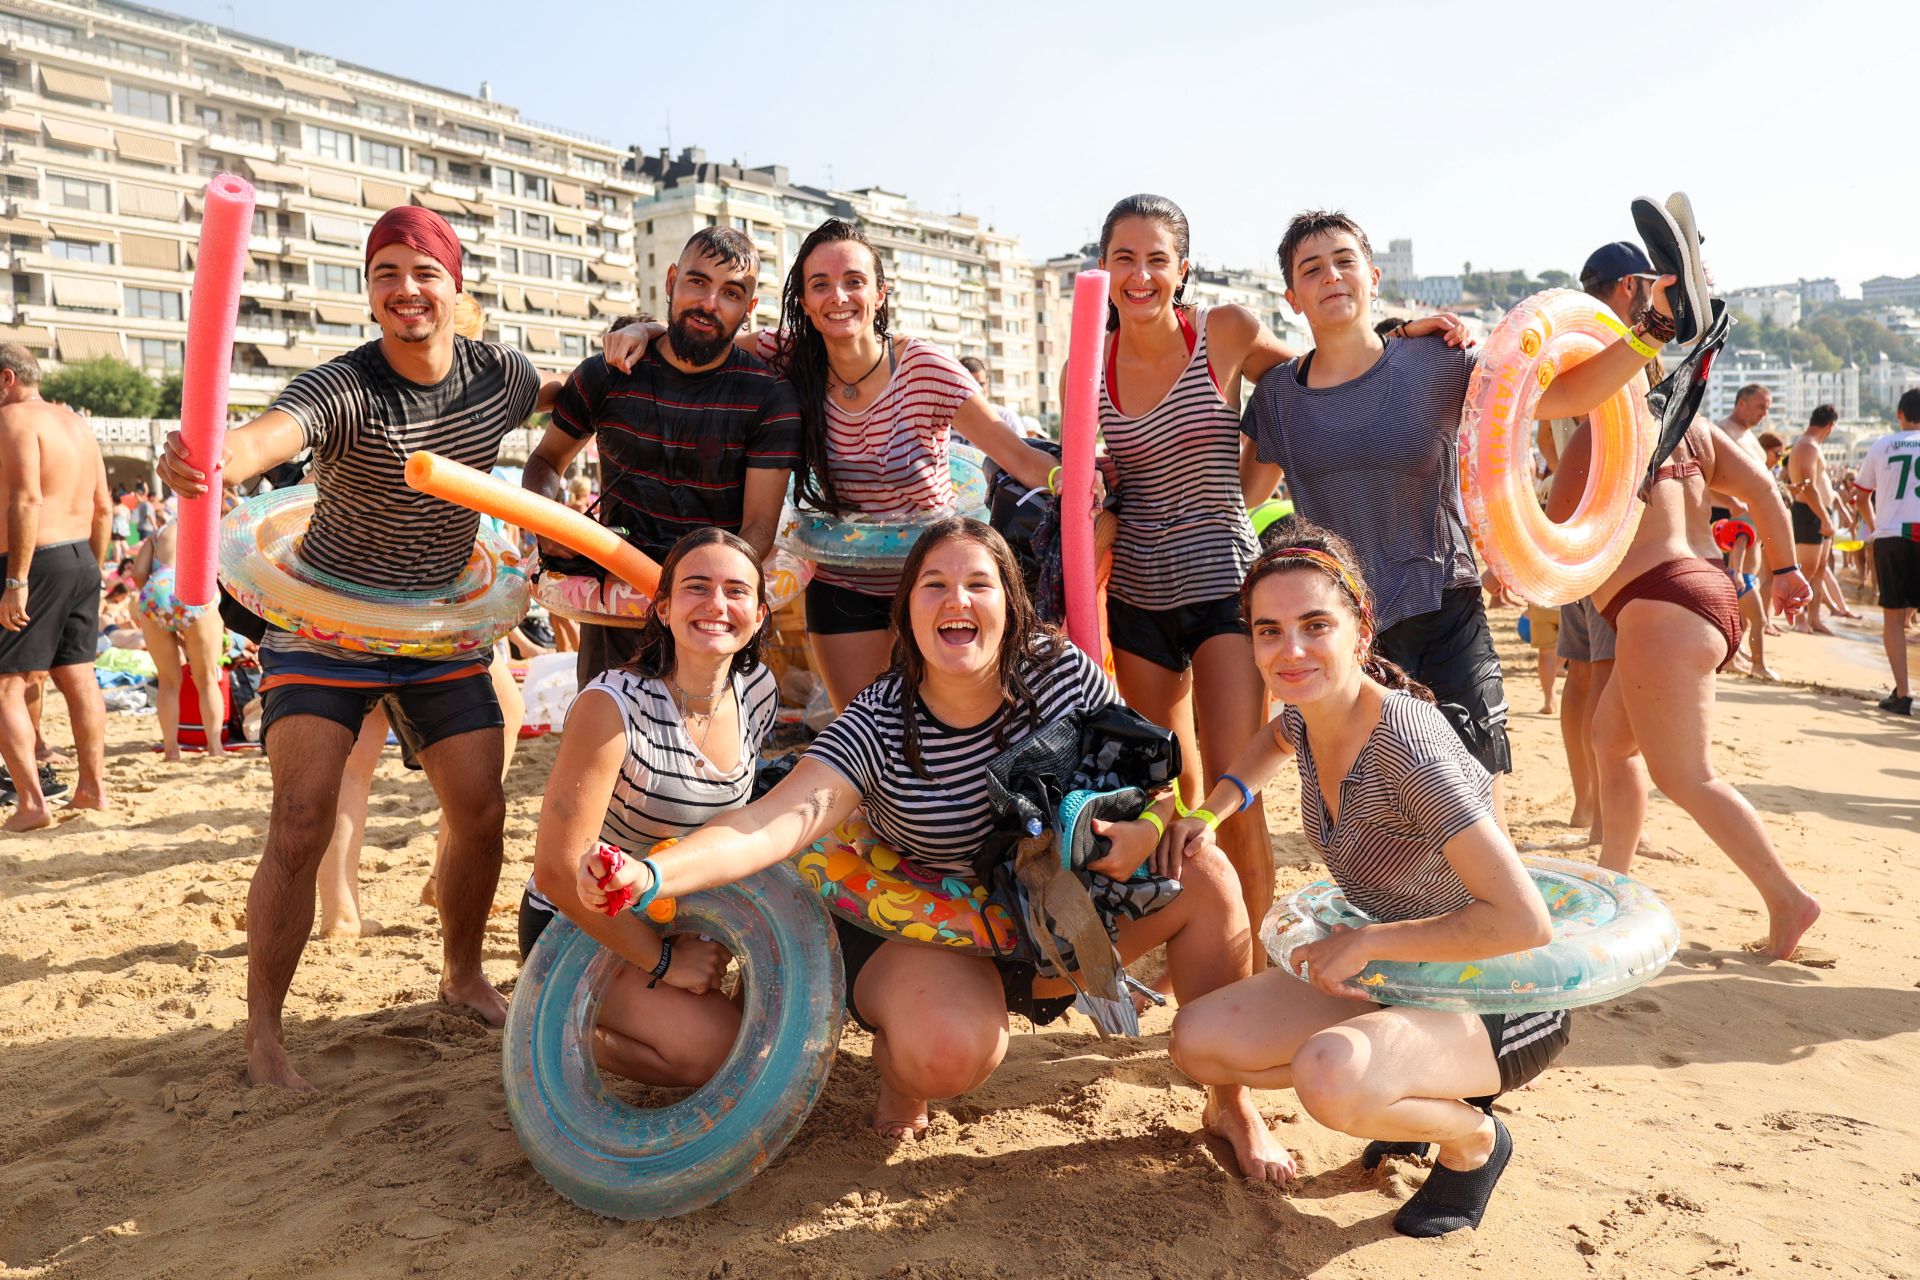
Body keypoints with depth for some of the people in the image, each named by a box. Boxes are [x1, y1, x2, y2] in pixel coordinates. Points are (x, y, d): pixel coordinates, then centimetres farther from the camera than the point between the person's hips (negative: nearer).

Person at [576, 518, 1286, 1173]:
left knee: (1205, 876, -17)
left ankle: (1229, 1102, 6)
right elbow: (773, 821, -34)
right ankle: (898, 1064, 6)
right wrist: (648, 873, -51)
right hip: (923, 934, -3)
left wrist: (1151, 828, -26)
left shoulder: (1061, 671, -14)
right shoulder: (876, 728, -22)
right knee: (949, 1052, -36)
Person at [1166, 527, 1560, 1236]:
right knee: (1199, 1041, -5)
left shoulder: (1407, 746, -30)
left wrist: (1363, 942, -24)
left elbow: (1524, 921, -33)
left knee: (1330, 1078, -35)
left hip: (1502, 1001, -7)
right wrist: (1207, 812, 6)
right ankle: (1417, 1094, 12)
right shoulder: (1307, 715, -7)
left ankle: (1473, 1138, -1)